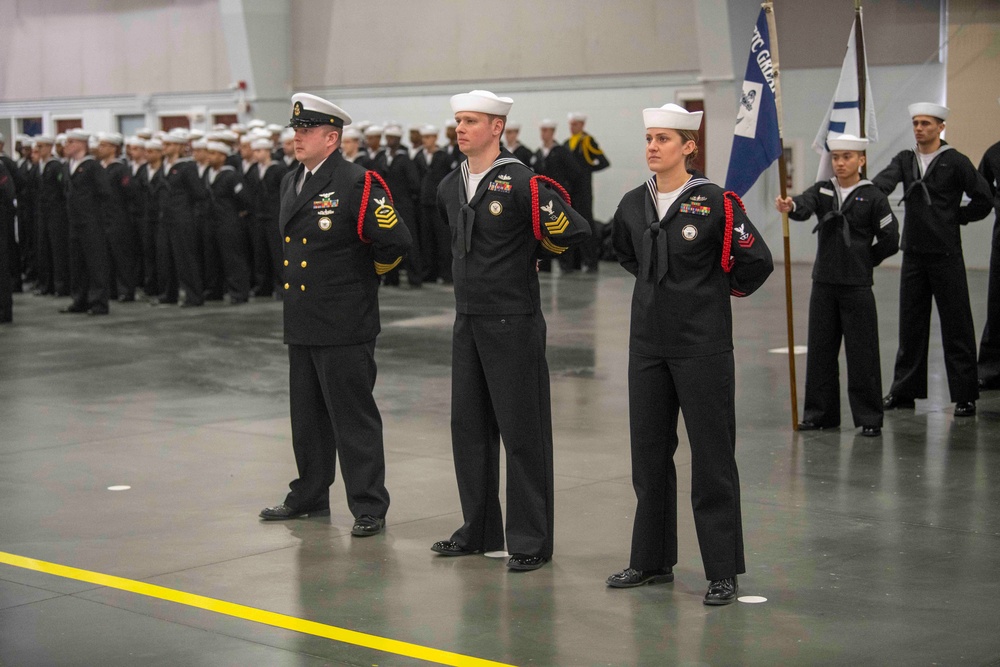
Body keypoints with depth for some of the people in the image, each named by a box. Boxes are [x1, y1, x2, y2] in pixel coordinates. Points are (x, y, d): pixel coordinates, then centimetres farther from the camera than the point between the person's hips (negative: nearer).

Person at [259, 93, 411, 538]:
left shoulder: (357, 184, -14)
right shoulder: (291, 183, 12)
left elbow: (396, 240, -19)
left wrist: (365, 273, -3)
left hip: (344, 326, -8)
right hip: (301, 324, 8)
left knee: (354, 418, -2)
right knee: (307, 416, 17)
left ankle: (369, 507, 5)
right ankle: (310, 495, 31)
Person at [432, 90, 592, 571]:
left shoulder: (522, 183, -13)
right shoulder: (449, 187, 10)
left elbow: (574, 230, -10)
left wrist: (527, 257, 2)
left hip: (513, 323, -7)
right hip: (467, 320, 7)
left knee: (522, 432, -1)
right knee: (469, 428, 12)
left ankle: (531, 540, 6)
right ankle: (479, 531, 23)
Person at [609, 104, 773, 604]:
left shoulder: (716, 203, -11)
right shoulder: (633, 205, 6)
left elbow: (758, 261, -6)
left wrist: (717, 290, 5)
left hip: (703, 345, -6)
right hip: (647, 342, 6)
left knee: (711, 458, -1)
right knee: (649, 454, 12)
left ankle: (723, 572, 6)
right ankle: (652, 560, 25)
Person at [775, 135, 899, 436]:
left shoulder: (873, 197, -4)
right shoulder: (823, 190, 7)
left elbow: (890, 241, -2)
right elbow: (805, 205, -15)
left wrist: (863, 261, 3)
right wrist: (790, 207, -37)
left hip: (857, 286, -4)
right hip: (824, 284, 4)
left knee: (862, 352, -1)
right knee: (820, 350, 9)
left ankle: (869, 418, 7)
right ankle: (820, 413, 19)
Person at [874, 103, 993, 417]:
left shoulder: (955, 162, -5)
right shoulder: (905, 159, 8)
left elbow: (984, 199, -5)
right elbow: (884, 182, -11)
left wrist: (956, 218, -2)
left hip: (946, 254, -5)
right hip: (914, 253, 5)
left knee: (956, 326, -1)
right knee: (910, 324, 10)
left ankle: (965, 395, 4)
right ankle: (904, 391, 18)